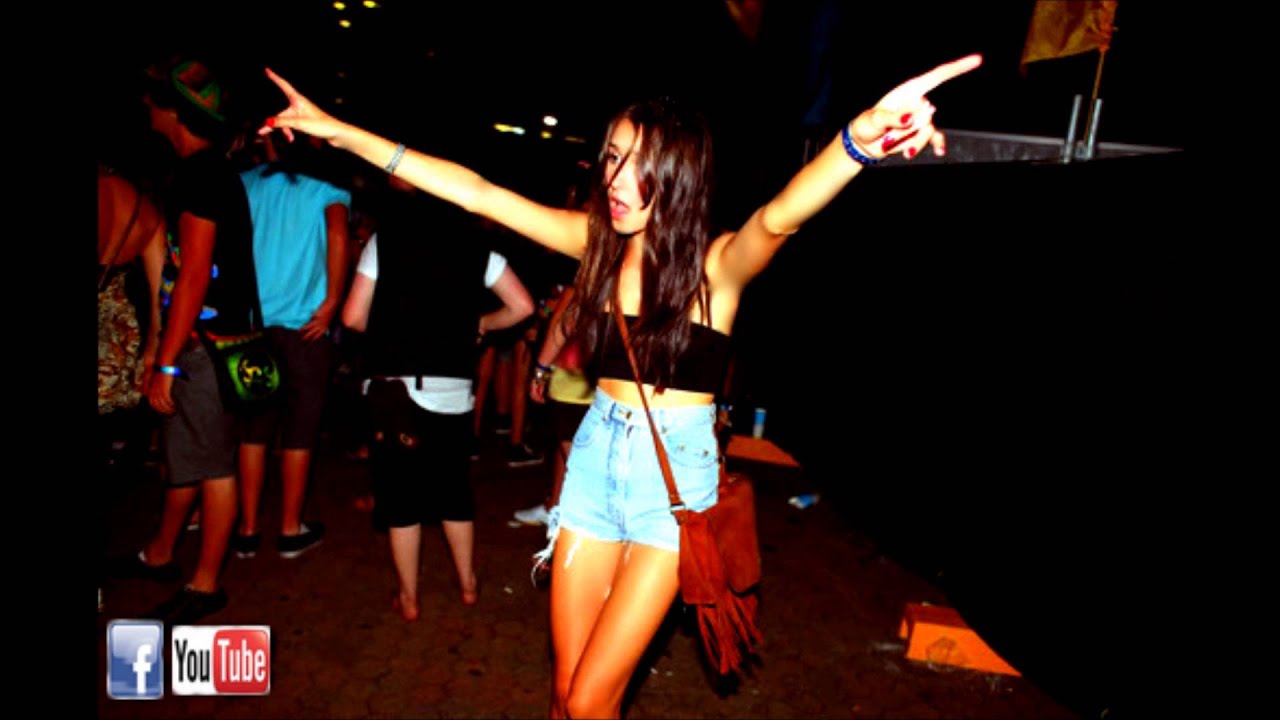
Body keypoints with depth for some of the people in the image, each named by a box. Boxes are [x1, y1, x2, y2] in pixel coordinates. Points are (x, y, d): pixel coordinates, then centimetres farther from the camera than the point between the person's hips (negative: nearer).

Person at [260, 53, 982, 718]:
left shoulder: (717, 262, -13)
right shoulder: (599, 240, -2)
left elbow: (778, 216, -35)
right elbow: (475, 191, -2)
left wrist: (864, 134, -57)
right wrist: (338, 131, -3)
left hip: (675, 472, -4)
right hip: (596, 457, 4)